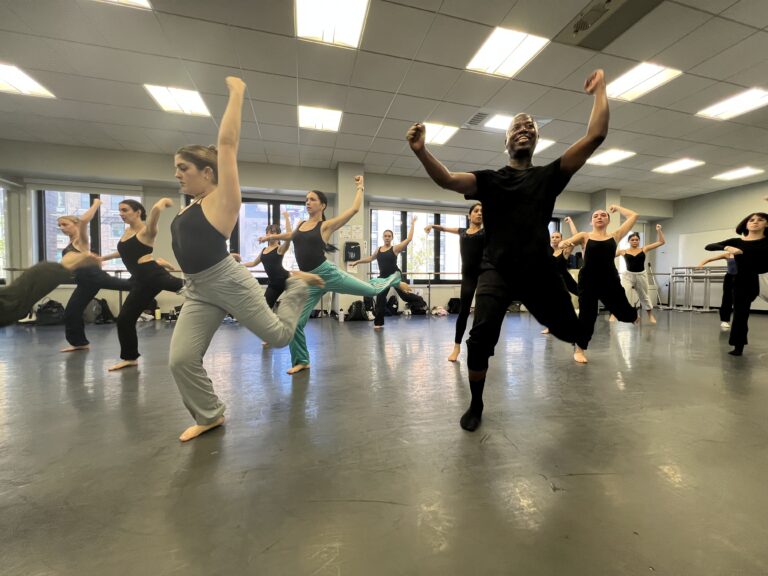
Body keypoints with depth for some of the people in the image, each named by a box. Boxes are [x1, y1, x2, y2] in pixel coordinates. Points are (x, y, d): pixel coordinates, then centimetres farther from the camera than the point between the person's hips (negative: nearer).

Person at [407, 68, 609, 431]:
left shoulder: (549, 175, 13)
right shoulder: (489, 180, 8)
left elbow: (595, 136, 7)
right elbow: (446, 180, -10)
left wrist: (600, 90, 13)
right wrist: (421, 152, -25)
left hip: (540, 271, 3)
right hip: (497, 271, -2)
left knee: (569, 330, 12)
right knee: (481, 336, -22)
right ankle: (476, 405, 4)